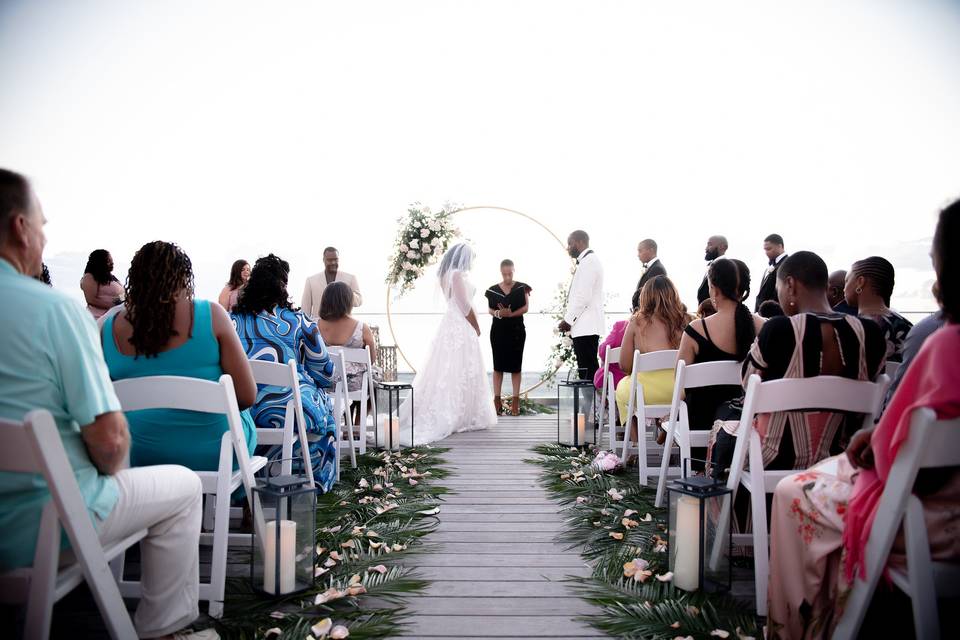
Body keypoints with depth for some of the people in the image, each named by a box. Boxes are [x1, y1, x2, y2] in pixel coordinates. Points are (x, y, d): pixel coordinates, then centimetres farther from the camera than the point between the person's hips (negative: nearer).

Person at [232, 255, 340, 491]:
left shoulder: (233, 320, 3)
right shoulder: (298, 321, -4)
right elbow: (324, 373, 1)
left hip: (240, 413, 4)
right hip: (291, 413, -3)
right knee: (325, 401, 28)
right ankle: (313, 482, 35)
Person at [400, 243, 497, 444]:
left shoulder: (446, 275, 13)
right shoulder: (458, 275, -14)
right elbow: (466, 307, -15)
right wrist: (477, 328, -4)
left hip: (449, 326, 9)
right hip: (461, 329, -9)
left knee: (444, 372, 10)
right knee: (461, 374, -3)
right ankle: (464, 418, 3)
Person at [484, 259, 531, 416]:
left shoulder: (521, 288, 1)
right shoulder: (493, 290, 5)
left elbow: (526, 307, -4)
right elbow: (490, 309, 5)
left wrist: (511, 314, -18)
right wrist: (498, 313, -16)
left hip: (517, 330, -1)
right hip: (498, 330, 1)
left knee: (515, 365, 2)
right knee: (498, 365, 2)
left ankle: (516, 400, 6)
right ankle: (497, 399, 6)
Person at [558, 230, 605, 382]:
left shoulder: (588, 262, -11)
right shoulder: (589, 260, 20)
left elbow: (583, 296, -17)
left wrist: (568, 320, -10)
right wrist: (569, 319, 15)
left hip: (585, 328, -10)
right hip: (585, 326, 10)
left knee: (587, 371, -10)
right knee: (587, 370, 8)